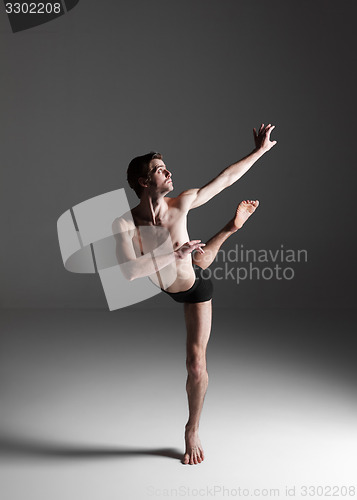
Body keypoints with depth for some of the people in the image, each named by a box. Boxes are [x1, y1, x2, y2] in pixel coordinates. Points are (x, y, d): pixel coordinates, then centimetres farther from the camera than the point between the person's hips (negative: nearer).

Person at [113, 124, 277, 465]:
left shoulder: (181, 203, -27)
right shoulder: (125, 223, -33)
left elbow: (226, 178, -17)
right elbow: (129, 270, -46)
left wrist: (259, 150, -12)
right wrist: (175, 255, -43)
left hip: (195, 288, 1)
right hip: (164, 287, 0)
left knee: (196, 365, 3)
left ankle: (192, 431, 27)